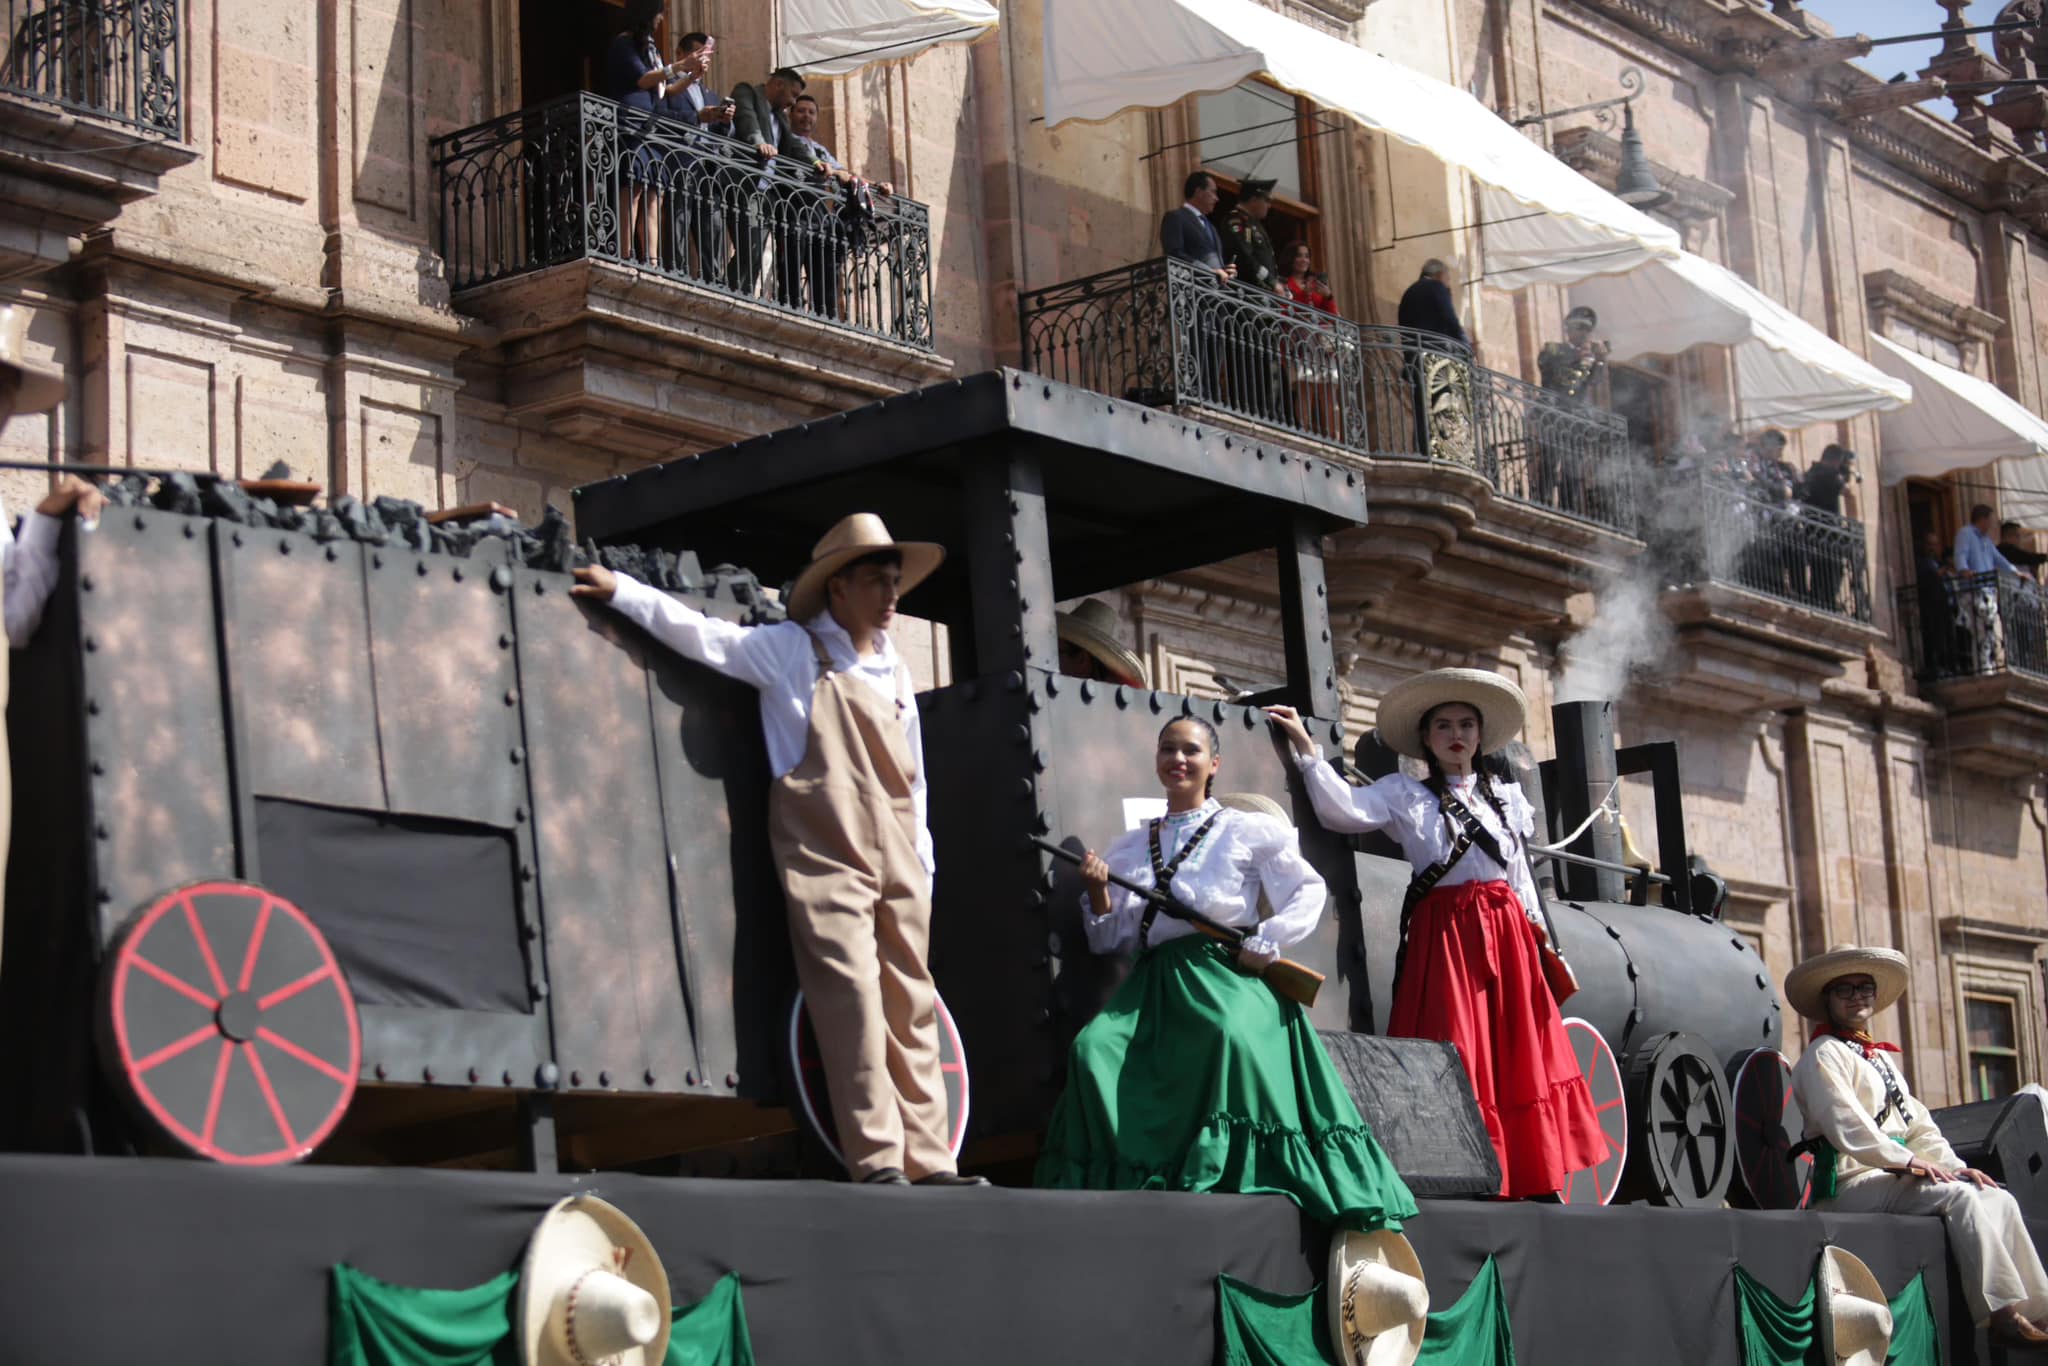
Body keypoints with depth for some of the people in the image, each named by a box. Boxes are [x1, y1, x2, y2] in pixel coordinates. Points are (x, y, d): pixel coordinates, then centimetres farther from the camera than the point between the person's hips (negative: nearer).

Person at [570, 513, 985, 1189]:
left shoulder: (894, 672, 20)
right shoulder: (793, 651, 5)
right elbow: (701, 634, 1)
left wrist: (923, 865, 18)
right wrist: (620, 589, -5)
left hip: (896, 861, 6)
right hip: (826, 854, -6)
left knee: (912, 1005, 1)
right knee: (851, 995, -15)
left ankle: (927, 1159, 2)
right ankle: (876, 1160, -15)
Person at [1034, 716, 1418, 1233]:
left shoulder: (1248, 831, 9)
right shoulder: (1130, 846, 20)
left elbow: (1309, 892, 7)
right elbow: (1109, 939, 19)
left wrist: (1266, 941, -6)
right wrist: (1098, 893, 0)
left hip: (1225, 974, -4)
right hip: (1154, 982, 4)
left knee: (1232, 1034, -38)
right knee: (1095, 1049, -26)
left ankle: (1227, 1169, -30)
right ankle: (1120, 1172, -17)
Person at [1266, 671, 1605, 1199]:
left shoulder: (1507, 794, 16)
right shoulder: (1404, 794, 6)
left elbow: (1521, 876, 19)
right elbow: (1344, 810, -9)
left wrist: (1539, 935, 14)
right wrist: (1305, 746, -15)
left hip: (1507, 934, 3)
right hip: (1444, 933, -3)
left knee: (1516, 1055, 2)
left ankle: (1524, 1180, 6)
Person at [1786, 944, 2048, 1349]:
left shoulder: (1882, 1059, 26)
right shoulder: (1823, 1055, -3)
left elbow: (1919, 1124, 21)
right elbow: (1845, 1126, -16)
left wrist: (1954, 1165, 2)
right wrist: (1910, 1162, -20)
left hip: (1890, 1179, 9)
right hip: (1850, 1186, -9)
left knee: (1998, 1199, -8)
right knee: (1957, 1196, -28)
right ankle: (2002, 1312, -29)